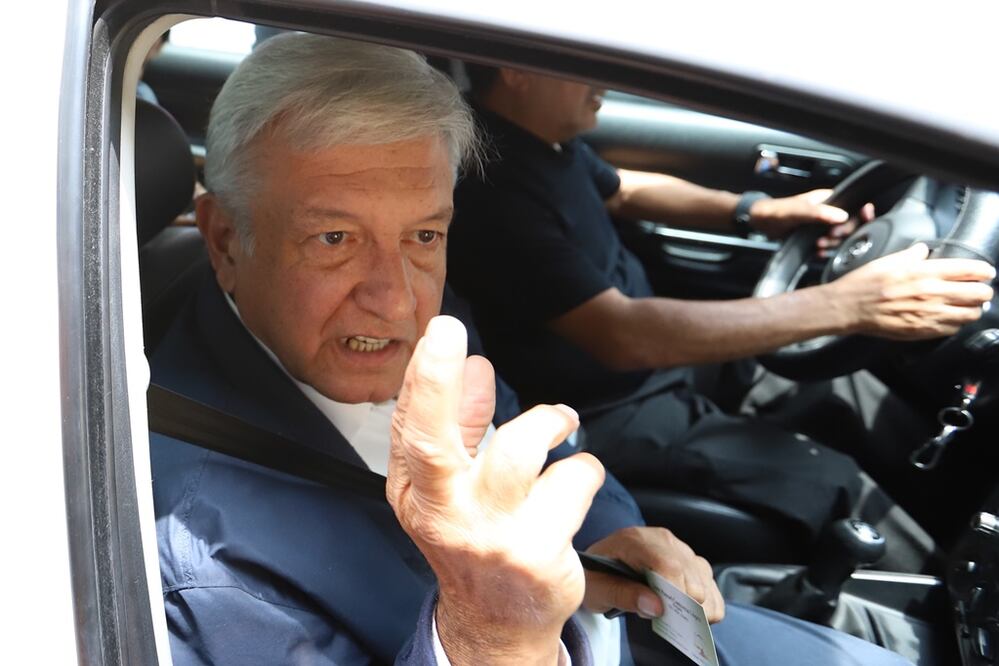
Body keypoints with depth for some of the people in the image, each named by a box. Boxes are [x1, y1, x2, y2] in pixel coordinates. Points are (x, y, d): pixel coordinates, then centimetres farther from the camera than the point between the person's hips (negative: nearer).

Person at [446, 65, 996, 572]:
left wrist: (755, 211, 3)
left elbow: (622, 191, 20)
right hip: (609, 419, -10)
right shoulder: (492, 188, -31)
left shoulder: (541, 139, 0)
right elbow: (621, 336, -38)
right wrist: (844, 306, -38)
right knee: (838, 487, -14)